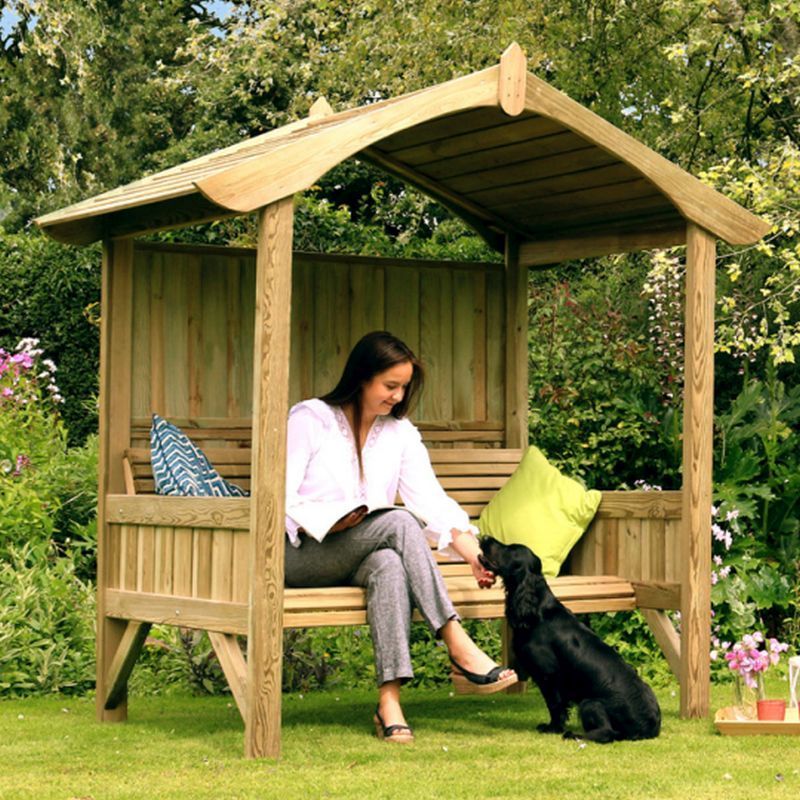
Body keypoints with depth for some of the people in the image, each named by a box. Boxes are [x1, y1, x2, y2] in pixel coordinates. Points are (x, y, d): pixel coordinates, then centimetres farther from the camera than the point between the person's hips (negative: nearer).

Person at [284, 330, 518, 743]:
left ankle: (389, 701, -46)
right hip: (302, 554, -4)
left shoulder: (401, 433, 11)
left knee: (390, 564, -36)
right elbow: (280, 498, -9)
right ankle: (460, 651, -38)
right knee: (399, 522, -32)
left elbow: (431, 500, -2)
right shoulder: (309, 419, -2)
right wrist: (334, 522, -23)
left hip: (366, 555, 4)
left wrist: (472, 551, -18)